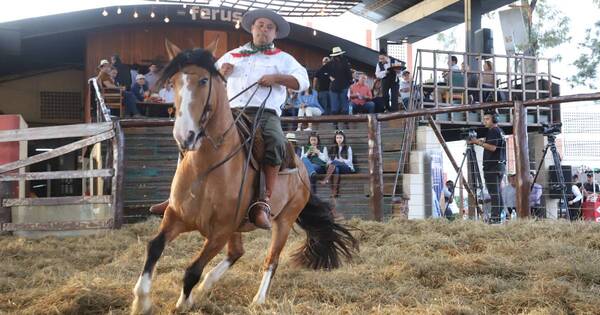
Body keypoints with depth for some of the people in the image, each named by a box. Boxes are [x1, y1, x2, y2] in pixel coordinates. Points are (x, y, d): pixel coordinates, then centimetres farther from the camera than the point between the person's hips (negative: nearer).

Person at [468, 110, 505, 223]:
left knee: (494, 192, -12)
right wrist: (482, 142, 17)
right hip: (500, 165, 10)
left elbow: (492, 147, -19)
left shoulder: (493, 131, -9)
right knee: (497, 192, 9)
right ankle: (498, 217, 10)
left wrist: (479, 142, -13)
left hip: (492, 167, -10)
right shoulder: (500, 131, 21)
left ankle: (495, 217, -15)